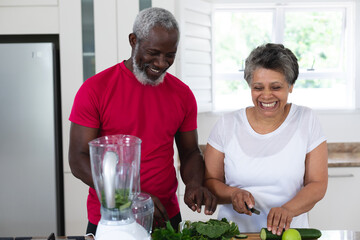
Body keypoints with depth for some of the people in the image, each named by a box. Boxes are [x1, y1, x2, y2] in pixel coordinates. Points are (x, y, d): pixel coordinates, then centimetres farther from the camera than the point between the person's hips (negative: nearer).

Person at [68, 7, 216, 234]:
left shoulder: (182, 94, 1)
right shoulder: (95, 89, -10)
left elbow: (190, 152, 10)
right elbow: (79, 160, -12)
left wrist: (194, 184, -13)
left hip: (166, 216, 3)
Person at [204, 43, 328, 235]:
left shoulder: (306, 121, 1)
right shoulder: (227, 125, 1)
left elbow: (317, 184, -1)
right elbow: (210, 181, 6)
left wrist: (288, 209, -19)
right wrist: (233, 194, -15)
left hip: (288, 232, 1)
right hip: (235, 231, 0)